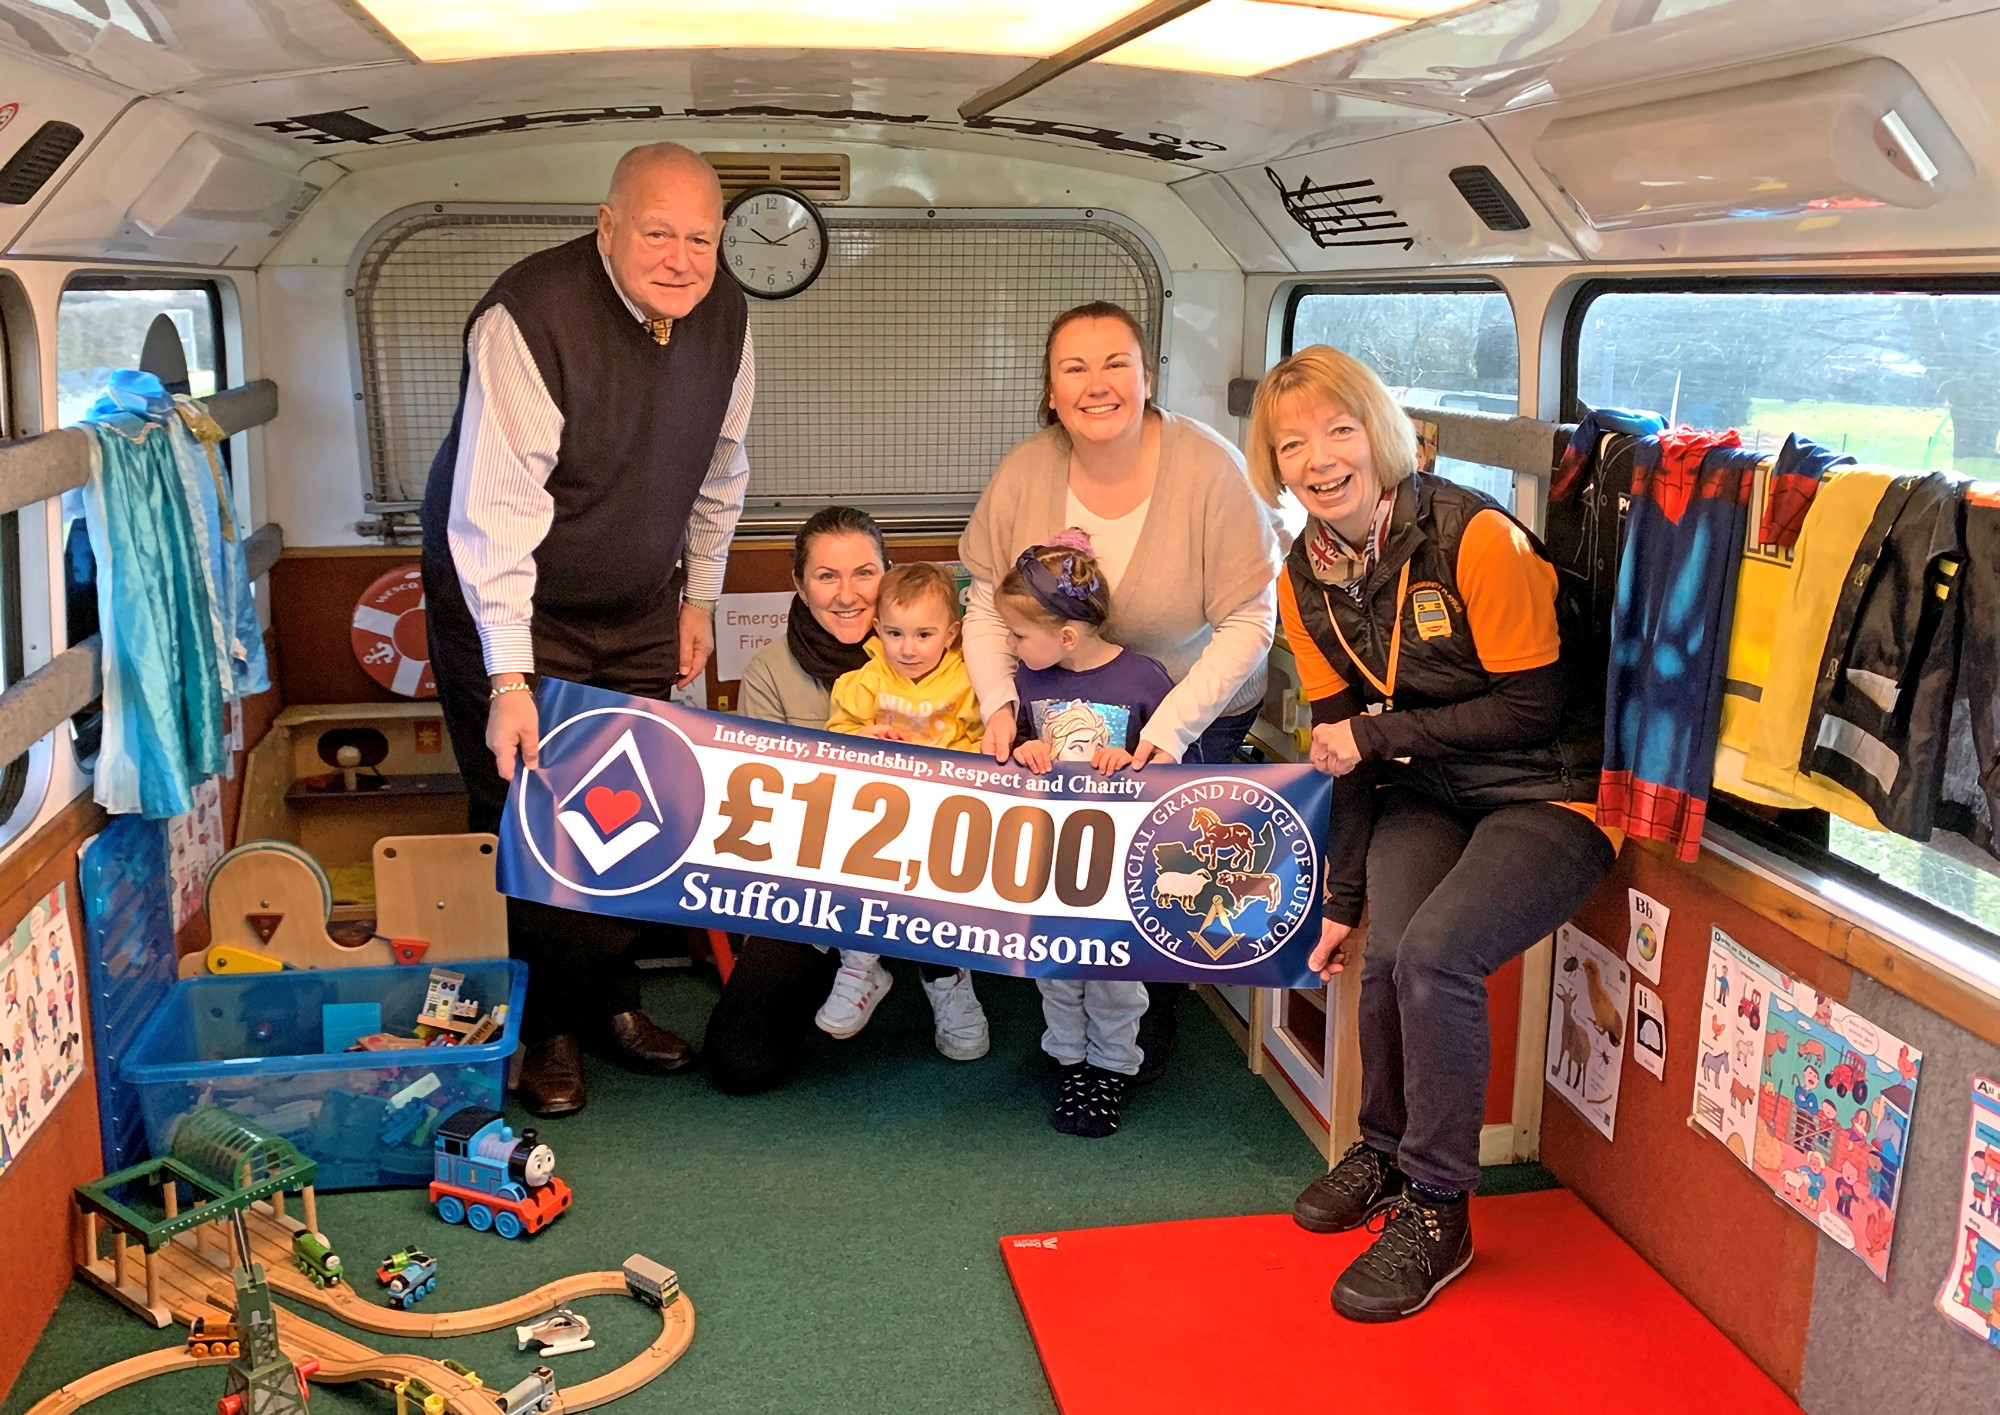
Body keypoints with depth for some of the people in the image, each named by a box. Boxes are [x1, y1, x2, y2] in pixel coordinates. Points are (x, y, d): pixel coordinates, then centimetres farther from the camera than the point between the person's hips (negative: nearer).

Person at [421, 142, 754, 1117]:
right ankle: (543, 1029, 15)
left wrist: (698, 598, 14)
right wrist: (509, 679, -34)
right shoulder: (529, 318, -26)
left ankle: (609, 1000, 25)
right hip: (508, 601, -5)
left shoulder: (723, 316, -6)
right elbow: (497, 507, -30)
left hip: (636, 610, 6)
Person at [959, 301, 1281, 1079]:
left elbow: (1247, 621, -17)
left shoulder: (1209, 469, -21)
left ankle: (1146, 1024, 11)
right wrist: (999, 700, -18)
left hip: (1198, 713, -2)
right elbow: (988, 606, -1)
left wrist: (1172, 728, -25)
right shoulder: (1023, 473, -11)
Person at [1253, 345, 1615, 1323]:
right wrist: (1342, 896, 6)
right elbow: (1342, 746, 6)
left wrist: (1379, 735, -15)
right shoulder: (1305, 579, 0)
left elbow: (1533, 708, -17)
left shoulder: (1476, 538, -20)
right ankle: (1385, 1150, 11)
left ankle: (1435, 1212, -7)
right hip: (1425, 792, 5)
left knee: (1434, 952, -27)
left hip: (1548, 792, -5)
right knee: (1389, 956, -21)